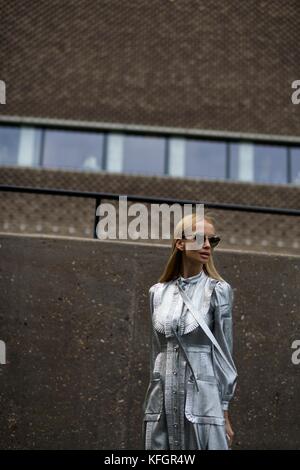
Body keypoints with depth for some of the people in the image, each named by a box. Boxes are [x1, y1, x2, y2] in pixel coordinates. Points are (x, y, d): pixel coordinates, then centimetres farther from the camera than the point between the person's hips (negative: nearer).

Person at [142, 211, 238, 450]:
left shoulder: (218, 290, -2)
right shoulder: (158, 292, 8)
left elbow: (223, 353, -2)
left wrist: (224, 412, -4)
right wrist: (157, 396, 15)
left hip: (202, 399, -3)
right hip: (162, 401, 3)